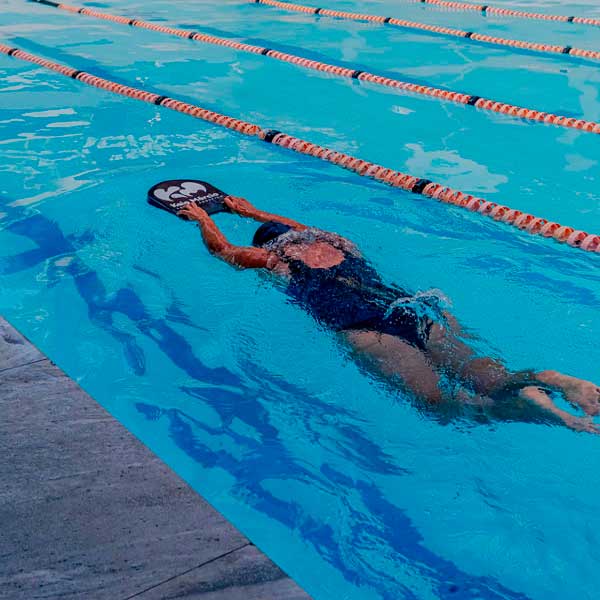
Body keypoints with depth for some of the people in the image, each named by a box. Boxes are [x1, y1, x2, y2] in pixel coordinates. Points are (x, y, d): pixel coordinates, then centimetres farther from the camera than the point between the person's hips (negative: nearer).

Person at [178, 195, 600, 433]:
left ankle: (515, 402, -52)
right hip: (418, 306, 6)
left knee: (438, 399, -26)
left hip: (365, 326, -6)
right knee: (479, 375, -13)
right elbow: (299, 227, 58)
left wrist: (203, 217, 57)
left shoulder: (277, 258, 18)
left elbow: (221, 248, 37)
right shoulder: (336, 243, 34)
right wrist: (251, 211, 71)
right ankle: (541, 380, -42)